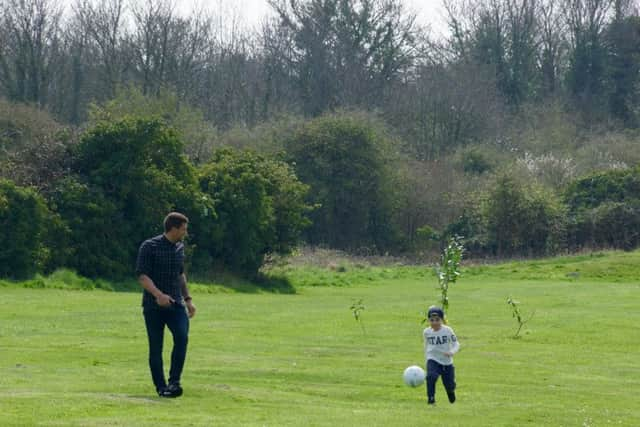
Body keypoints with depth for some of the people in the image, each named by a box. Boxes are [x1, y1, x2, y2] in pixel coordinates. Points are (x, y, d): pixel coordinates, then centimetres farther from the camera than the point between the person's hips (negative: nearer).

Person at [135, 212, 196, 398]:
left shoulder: (180, 247, 13)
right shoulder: (149, 247, -7)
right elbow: (142, 275, -14)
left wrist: (188, 299, 23)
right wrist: (159, 294, -27)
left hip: (175, 304, 4)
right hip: (153, 306, -4)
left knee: (182, 337, -19)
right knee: (156, 347, 0)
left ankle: (174, 382, -14)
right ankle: (161, 387, 10)